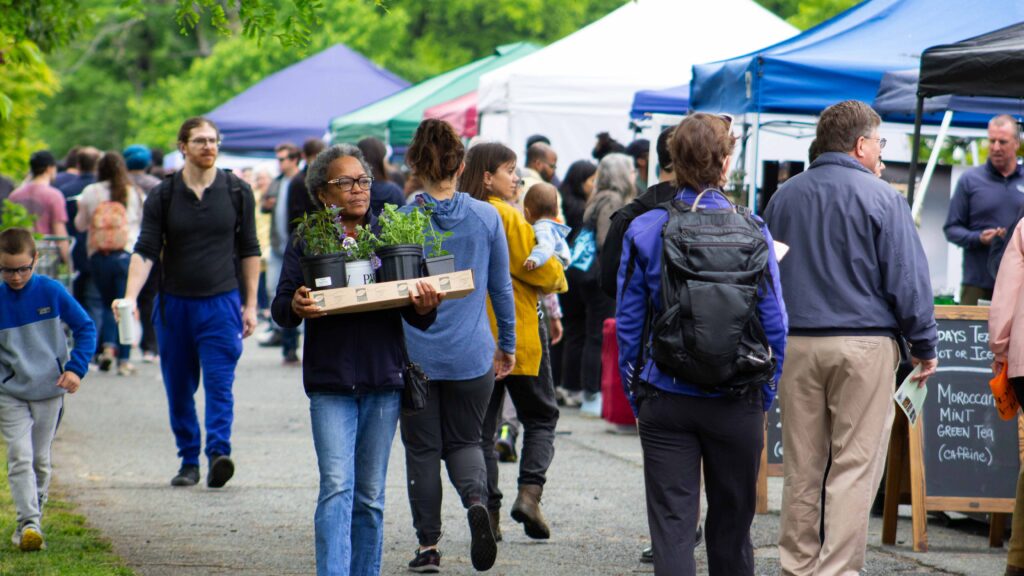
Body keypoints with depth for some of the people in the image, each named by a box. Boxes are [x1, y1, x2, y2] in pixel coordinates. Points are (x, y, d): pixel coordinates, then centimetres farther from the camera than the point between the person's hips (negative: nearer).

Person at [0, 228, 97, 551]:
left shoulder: (51, 292, -6)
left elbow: (85, 327, 3)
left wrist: (76, 367, -7)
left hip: (49, 391, 1)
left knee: (40, 460, 10)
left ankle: (31, 521, 23)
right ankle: (28, 523, -18)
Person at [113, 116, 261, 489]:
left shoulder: (237, 192, 4)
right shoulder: (163, 196, 2)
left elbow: (249, 250, 9)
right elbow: (146, 250, -4)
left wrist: (250, 304, 6)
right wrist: (130, 298, -18)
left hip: (222, 302, -1)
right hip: (174, 303, 1)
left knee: (219, 384, -13)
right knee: (179, 389, 7)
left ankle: (219, 453, -21)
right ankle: (188, 461, 16)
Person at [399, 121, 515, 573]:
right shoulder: (486, 218, -2)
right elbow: (501, 287, 6)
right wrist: (507, 344, 18)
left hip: (415, 353, -1)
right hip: (471, 355, 1)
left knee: (422, 447, 10)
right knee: (464, 441, 15)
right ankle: (476, 499, -16)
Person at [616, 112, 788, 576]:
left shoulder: (645, 230, -5)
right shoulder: (751, 231, -5)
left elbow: (628, 323, -1)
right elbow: (774, 322, -2)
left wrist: (635, 396, 9)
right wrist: (765, 395, 9)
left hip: (666, 402, -1)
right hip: (736, 402, 1)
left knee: (672, 522, 0)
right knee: (732, 521, 15)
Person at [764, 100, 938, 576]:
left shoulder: (783, 197, 10)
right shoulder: (882, 199, -6)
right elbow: (908, 280, -6)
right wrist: (924, 347, 2)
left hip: (796, 345, 5)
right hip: (864, 345, -5)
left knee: (801, 468, 10)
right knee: (855, 467, -2)